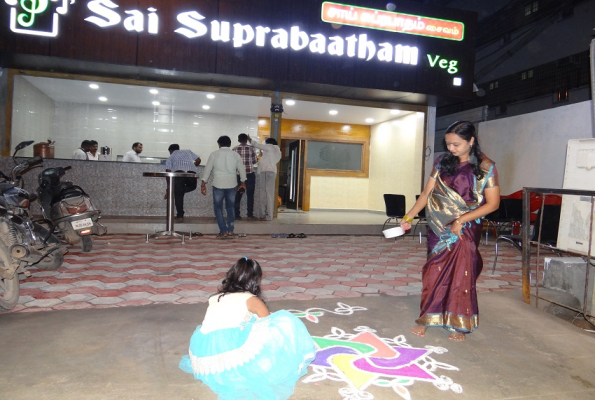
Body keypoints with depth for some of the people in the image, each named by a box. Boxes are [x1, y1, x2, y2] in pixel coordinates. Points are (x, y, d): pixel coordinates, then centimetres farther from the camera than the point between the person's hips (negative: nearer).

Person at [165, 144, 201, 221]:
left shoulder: (170, 157, 29)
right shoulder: (188, 151, 35)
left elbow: (168, 172, 20)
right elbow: (198, 160, 25)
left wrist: (168, 189, 23)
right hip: (192, 172, 1)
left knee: (178, 194, 12)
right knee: (192, 186, 31)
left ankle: (180, 216, 8)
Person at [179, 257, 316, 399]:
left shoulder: (216, 297, 24)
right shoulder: (251, 300, 8)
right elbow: (271, 325, 19)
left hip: (202, 360, 7)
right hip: (229, 354, -6)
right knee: (286, 322, 2)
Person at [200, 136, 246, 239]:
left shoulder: (214, 154, -2)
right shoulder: (236, 155, 3)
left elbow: (207, 169, -1)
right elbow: (242, 169, 8)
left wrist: (203, 183, 7)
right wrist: (243, 182, 22)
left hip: (218, 185, -2)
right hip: (232, 185, 2)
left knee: (218, 208, 8)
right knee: (230, 207, 13)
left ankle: (223, 232, 4)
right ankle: (230, 231, 10)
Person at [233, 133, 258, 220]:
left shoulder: (235, 149, 0)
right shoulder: (251, 148, -4)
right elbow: (255, 161, 0)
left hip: (239, 175, 2)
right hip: (250, 174, -2)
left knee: (238, 195, 7)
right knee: (250, 195, 3)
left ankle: (236, 214, 7)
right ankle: (250, 214, 2)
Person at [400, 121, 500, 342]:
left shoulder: (485, 167, -7)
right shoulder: (442, 162, 3)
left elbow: (492, 203, -8)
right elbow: (427, 193, 2)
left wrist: (461, 220, -17)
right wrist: (409, 216, -8)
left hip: (465, 230, -3)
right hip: (439, 227, 3)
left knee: (462, 275, 3)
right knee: (433, 273, 6)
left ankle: (460, 325, 19)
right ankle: (426, 318, 19)